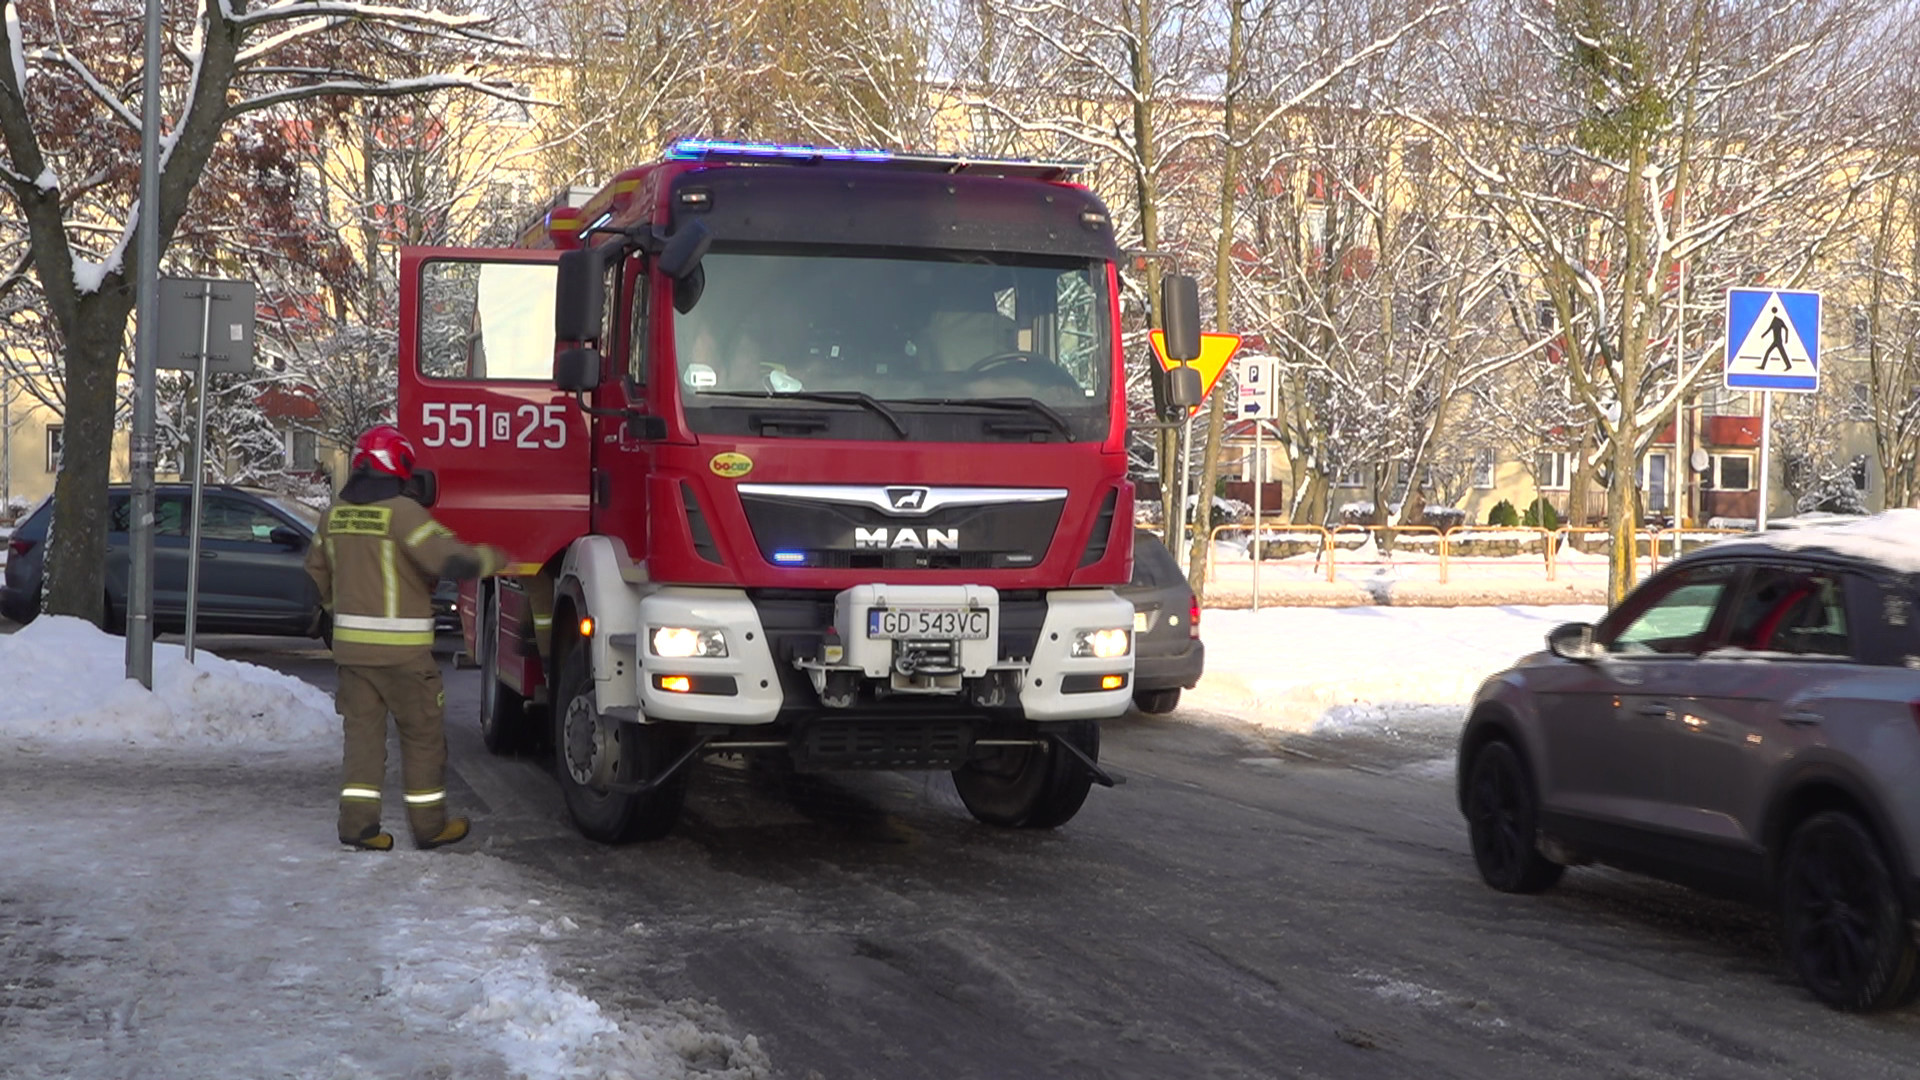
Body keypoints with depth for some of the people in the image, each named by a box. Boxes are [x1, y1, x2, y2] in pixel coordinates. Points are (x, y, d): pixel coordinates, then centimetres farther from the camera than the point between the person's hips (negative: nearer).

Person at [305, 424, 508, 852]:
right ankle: (429, 824, 13)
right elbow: (451, 558, -22)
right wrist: (492, 558, -4)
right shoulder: (401, 511, -14)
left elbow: (317, 568, 21)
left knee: (362, 731, 10)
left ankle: (357, 821, 4)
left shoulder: (337, 512, 7)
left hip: (351, 643, 6)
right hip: (401, 647, -6)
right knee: (422, 735, 7)